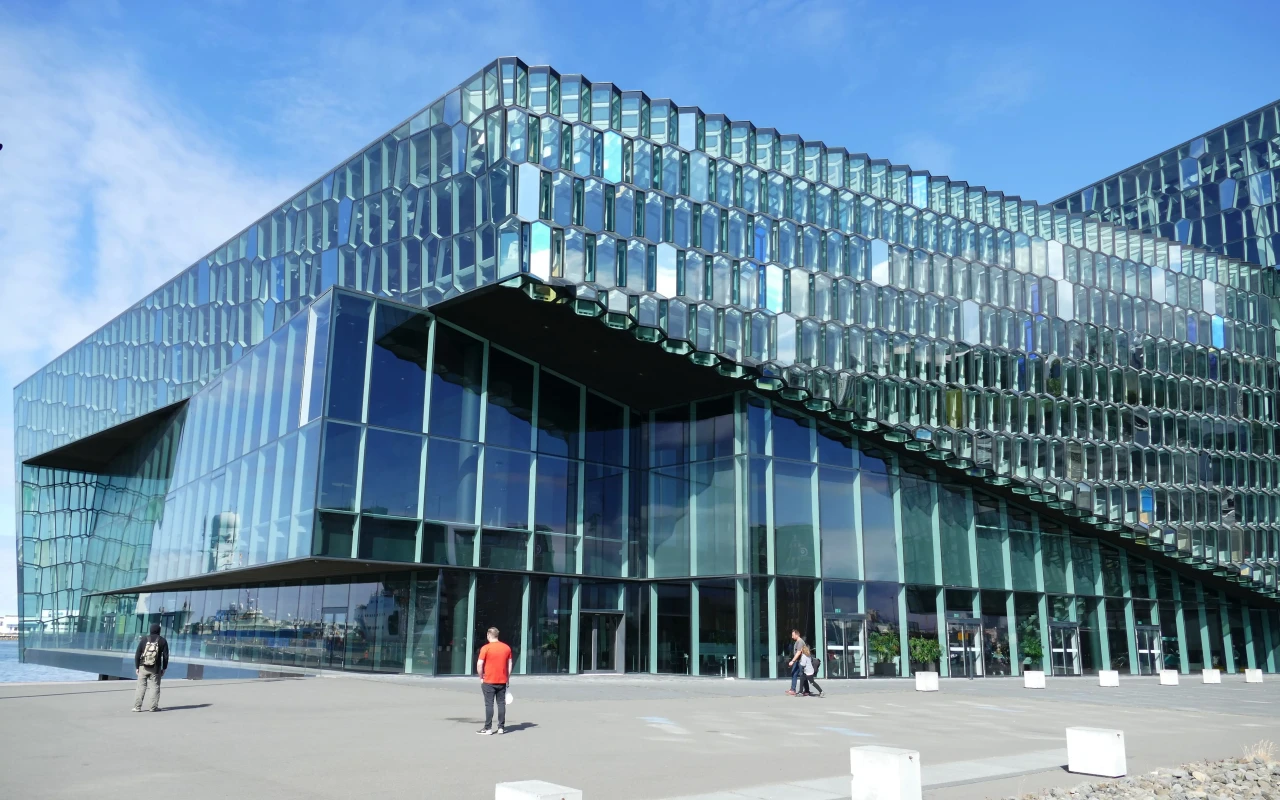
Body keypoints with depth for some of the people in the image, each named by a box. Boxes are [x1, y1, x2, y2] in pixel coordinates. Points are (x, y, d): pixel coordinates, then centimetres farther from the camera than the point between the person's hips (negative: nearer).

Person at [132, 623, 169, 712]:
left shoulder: (144, 639, 3)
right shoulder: (162, 641, 2)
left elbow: (137, 654, -1)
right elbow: (165, 656, 0)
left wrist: (137, 667, 4)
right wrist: (164, 668, 6)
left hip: (143, 667, 1)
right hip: (155, 668, -1)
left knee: (141, 686, 5)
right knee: (155, 687, 5)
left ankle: (137, 706, 0)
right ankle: (153, 707, 2)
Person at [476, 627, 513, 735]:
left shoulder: (485, 648, -9)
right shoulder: (506, 648, 4)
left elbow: (479, 664, -12)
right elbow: (509, 664, 8)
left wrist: (481, 677, 0)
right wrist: (508, 678, 15)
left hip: (489, 681, -4)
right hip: (502, 681, 4)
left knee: (489, 704, 0)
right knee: (501, 703, 8)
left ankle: (488, 728, 1)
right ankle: (501, 727, 10)